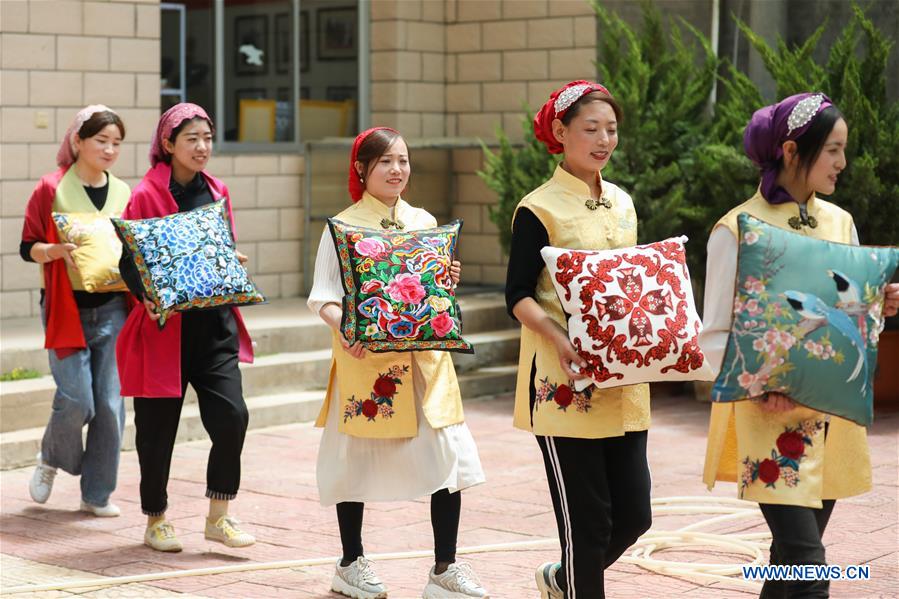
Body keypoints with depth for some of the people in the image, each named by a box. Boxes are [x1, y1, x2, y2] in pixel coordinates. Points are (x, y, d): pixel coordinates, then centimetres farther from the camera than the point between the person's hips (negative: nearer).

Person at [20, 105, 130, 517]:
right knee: (76, 400, -10)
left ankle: (97, 493, 13)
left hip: (112, 308, 4)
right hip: (67, 308, -4)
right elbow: (28, 247, -4)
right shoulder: (52, 189, -3)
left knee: (111, 404, -1)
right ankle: (51, 458, 22)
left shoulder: (124, 193, 9)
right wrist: (58, 250, -22)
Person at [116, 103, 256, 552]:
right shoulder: (146, 195, -6)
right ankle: (156, 521, 22)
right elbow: (129, 262, -8)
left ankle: (218, 516, 9)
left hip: (214, 323, 5)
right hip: (164, 325, -4)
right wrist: (148, 296, -24)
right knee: (158, 428, 4)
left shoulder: (217, 192, 11)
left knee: (232, 416, -6)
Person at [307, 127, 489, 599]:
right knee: (358, 458, 7)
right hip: (364, 356, -4)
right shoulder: (344, 226, -3)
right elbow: (324, 295, -7)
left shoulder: (424, 223, 11)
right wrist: (343, 327, -26)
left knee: (448, 454, -4)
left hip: (425, 354, 4)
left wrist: (449, 282, -5)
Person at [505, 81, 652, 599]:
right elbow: (519, 296, -9)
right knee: (587, 518, -3)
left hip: (623, 378, 6)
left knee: (634, 513, 8)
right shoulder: (539, 210, -7)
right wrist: (558, 339, -26)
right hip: (565, 381, -6)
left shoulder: (622, 203, 12)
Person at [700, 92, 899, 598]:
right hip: (772, 415, -6)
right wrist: (758, 389, -23)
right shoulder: (738, 230, -9)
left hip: (832, 411, 6)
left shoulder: (839, 222, 9)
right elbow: (716, 337, -7)